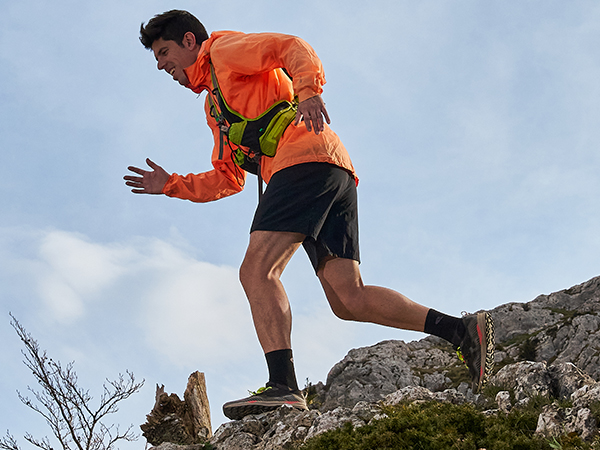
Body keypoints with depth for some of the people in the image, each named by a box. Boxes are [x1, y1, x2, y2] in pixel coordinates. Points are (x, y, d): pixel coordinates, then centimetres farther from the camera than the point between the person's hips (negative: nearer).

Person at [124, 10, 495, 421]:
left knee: (256, 270, -20)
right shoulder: (214, 105, 36)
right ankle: (464, 331, -9)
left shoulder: (226, 49, 12)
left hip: (307, 159, -9)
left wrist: (308, 90, -24)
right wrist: (171, 185, 27)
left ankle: (284, 386, -31)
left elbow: (294, 48, -5)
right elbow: (229, 179, 35)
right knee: (349, 301, -3)